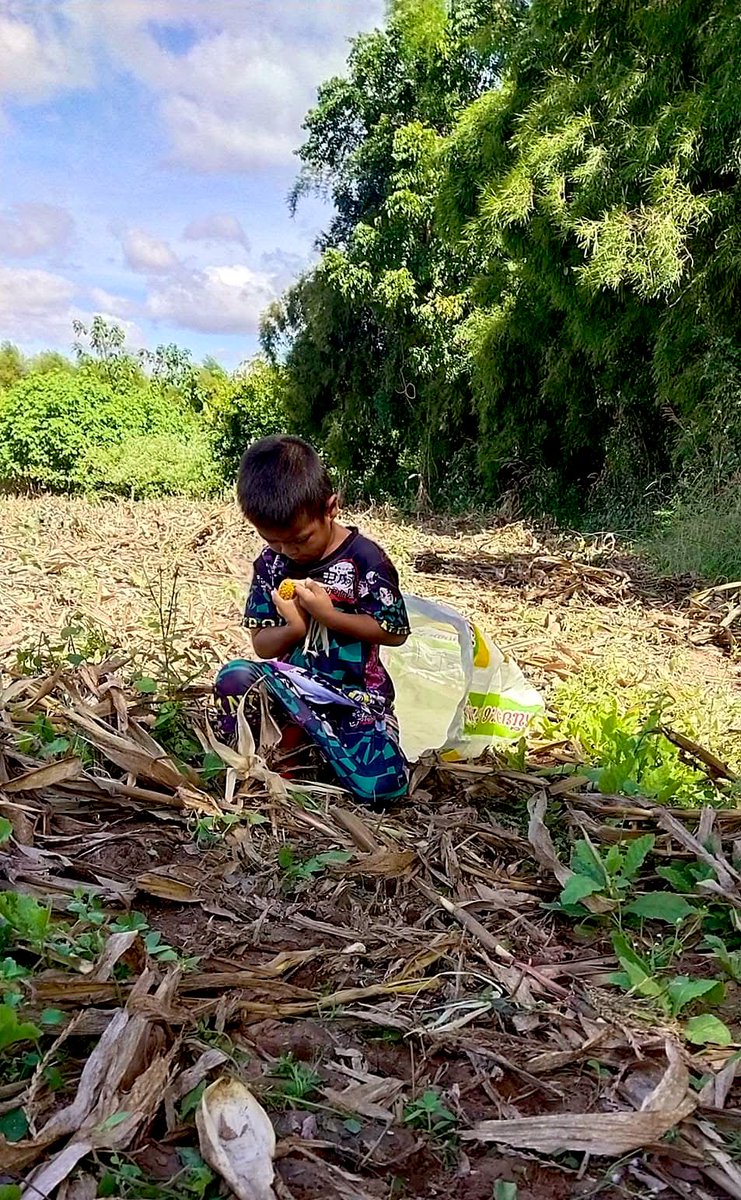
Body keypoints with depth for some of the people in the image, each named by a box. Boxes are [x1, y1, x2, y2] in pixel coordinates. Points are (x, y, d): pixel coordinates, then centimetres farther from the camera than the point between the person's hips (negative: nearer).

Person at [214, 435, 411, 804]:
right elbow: (261, 645, 3)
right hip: (292, 683, 3)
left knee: (381, 784, -25)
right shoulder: (270, 563, 1)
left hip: (355, 693, -2)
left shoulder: (365, 559, -11)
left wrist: (329, 615, -19)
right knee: (233, 678, -28)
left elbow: (395, 632, -10)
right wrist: (294, 628, -19)